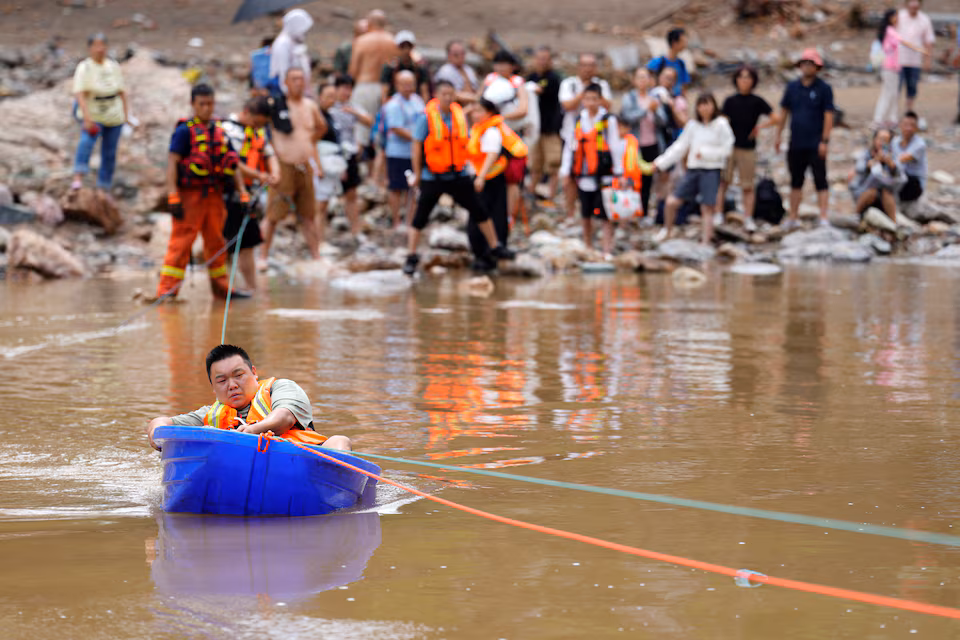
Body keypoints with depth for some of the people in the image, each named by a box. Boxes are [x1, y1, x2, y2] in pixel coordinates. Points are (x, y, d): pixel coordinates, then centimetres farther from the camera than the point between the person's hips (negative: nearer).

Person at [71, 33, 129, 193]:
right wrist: (87, 117, -32)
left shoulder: (113, 66, 5)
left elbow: (122, 92, 12)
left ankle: (103, 189, 17)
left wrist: (126, 114, 8)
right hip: (94, 117, -5)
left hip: (114, 118, 5)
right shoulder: (84, 68, -11)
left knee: (109, 154, 6)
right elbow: (79, 94, -21)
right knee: (86, 142, -31)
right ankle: (78, 178, -41)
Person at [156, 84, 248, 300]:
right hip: (190, 194, -6)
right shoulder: (185, 131, -6)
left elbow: (233, 165, 16)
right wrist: (173, 198, -19)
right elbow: (172, 163, -11)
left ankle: (221, 286, 24)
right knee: (181, 242, -9)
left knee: (216, 242, 14)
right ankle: (167, 289, -9)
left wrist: (243, 195, 9)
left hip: (214, 194, 6)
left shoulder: (220, 131, 12)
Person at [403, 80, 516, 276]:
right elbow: (417, 146, -7)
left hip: (458, 176, 4)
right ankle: (411, 258, 8)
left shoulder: (460, 115, 2)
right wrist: (417, 173, -7)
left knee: (480, 212, 6)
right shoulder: (426, 117, -12)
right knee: (420, 218, -2)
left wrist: (463, 165, 15)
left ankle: (495, 248, 20)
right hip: (432, 177, -4)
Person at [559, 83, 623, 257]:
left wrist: (618, 171, -4)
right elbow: (571, 146, 15)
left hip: (603, 175, -4)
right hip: (583, 175, 5)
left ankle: (607, 251, -5)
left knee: (604, 216, -6)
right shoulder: (579, 120, 10)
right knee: (586, 215, 11)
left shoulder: (608, 120, -3)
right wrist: (566, 170, 12)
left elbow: (615, 147, -2)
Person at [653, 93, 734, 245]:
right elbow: (680, 147, 10)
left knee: (707, 208, -6)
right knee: (672, 201, -1)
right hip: (693, 169, 4)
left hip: (712, 171, -4)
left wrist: (705, 153, -12)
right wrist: (661, 162, 5)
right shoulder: (693, 125, 8)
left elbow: (727, 150, -6)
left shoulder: (721, 125, -4)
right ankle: (666, 230, 22)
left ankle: (705, 242, 1)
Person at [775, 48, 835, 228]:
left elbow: (828, 116, -7)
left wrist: (825, 141, -13)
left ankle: (823, 217, -5)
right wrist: (778, 135, 11)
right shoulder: (792, 87, 9)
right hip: (796, 144, 5)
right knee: (796, 181, 13)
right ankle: (792, 217, 20)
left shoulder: (824, 89, -4)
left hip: (816, 145, -5)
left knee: (820, 181, -5)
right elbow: (784, 112, 15)